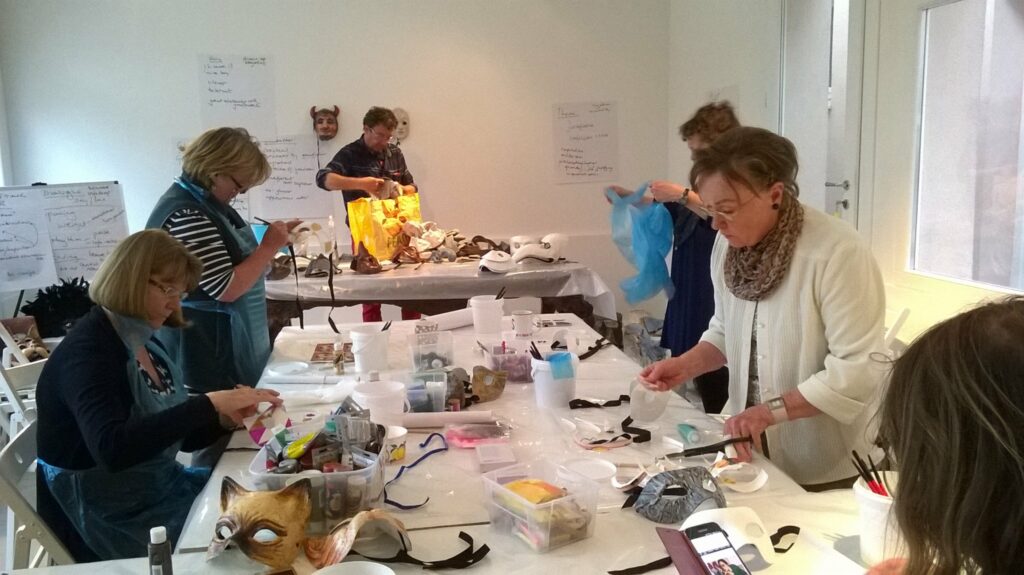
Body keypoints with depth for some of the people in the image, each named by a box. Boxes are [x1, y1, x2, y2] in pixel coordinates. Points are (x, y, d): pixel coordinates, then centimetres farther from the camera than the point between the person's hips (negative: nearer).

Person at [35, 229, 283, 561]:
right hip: (113, 519, -8)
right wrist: (209, 404, -36)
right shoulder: (88, 351, -20)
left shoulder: (146, 344, 6)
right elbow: (113, 448, -37)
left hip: (159, 488, 8)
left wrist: (224, 419, -8)